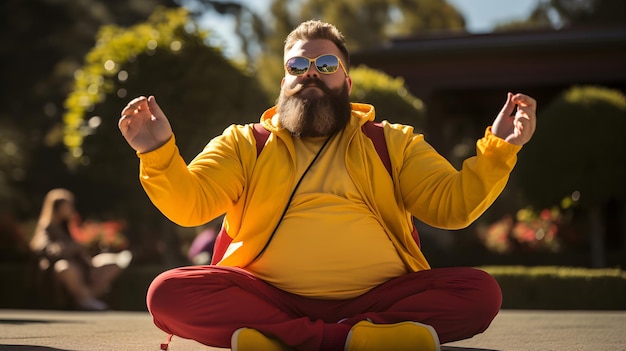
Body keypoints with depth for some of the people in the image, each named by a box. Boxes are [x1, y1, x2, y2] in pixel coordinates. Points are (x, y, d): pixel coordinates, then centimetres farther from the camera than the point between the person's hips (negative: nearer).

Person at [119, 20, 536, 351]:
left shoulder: (392, 143, 19)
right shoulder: (244, 144, 17)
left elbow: (453, 205, 8)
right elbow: (188, 204, 4)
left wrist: (498, 148, -7)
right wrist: (159, 153, -14)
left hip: (377, 298, 1)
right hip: (271, 300, 0)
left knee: (480, 292, -24)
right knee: (168, 293, -26)